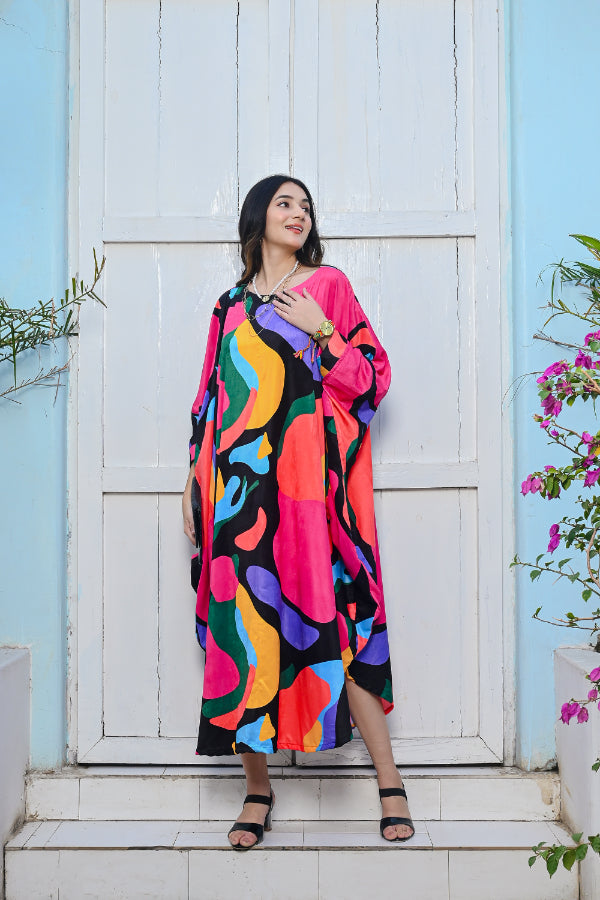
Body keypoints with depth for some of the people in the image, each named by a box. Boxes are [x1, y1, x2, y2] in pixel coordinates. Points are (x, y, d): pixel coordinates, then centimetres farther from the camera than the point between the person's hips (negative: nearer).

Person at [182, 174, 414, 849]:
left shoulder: (328, 285, 9)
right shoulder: (231, 304, 18)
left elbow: (372, 377, 4)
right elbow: (211, 395, 18)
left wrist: (322, 331, -10)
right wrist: (195, 480, 14)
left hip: (307, 477, -3)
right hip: (237, 482, 4)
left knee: (330, 619, -7)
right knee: (242, 619, 1)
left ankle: (390, 784, 4)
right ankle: (257, 788, 14)